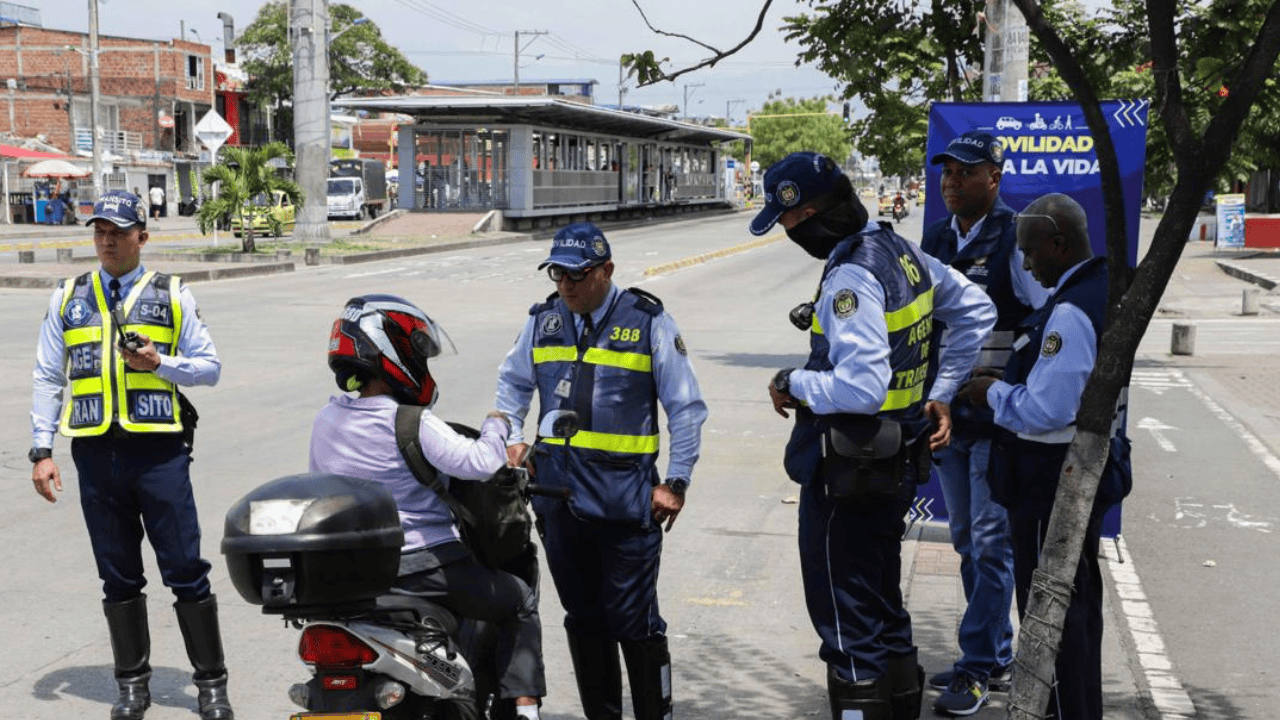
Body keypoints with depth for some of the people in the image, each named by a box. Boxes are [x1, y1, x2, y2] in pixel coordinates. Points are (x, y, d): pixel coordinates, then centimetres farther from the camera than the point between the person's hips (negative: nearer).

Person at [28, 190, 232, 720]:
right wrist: (41, 451, 5)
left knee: (186, 570, -2)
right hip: (96, 451, 2)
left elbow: (209, 367, 7)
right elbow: (47, 378, 12)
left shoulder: (173, 296, 8)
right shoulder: (68, 298, 13)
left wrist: (159, 363, -12)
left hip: (159, 449, -2)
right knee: (118, 575, 9)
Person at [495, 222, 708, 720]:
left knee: (634, 622, -2)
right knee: (583, 620, 13)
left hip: (626, 503, -5)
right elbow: (512, 383, 25)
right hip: (558, 496, 5)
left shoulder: (647, 323, -4)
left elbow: (687, 409, 0)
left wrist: (676, 482, -4)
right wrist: (512, 437, 10)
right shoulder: (543, 321, 8)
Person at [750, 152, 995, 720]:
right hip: (897, 462, 10)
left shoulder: (851, 278, -23)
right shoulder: (900, 251, 5)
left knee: (847, 622, 2)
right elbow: (977, 311, 17)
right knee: (884, 607, 22)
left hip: (847, 475, -10)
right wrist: (941, 392, 17)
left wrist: (793, 384, -15)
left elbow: (863, 388, -31)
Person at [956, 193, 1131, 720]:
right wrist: (1008, 383, 11)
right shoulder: (1105, 290, 6)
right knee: (1079, 598, 22)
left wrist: (994, 393, -12)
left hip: (1053, 484, -10)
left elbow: (1047, 410, -28)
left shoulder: (1070, 312, -26)